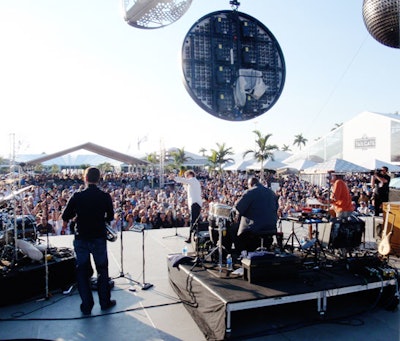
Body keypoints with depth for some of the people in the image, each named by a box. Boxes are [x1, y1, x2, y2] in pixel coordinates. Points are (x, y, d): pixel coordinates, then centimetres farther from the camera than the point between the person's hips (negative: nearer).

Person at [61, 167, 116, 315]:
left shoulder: (77, 196, -11)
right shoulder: (105, 197, -9)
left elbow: (65, 217, -6)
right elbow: (110, 217, 2)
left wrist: (65, 224, 16)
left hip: (81, 238, 0)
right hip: (99, 238, 1)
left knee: (82, 271, 12)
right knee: (102, 270, 16)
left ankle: (86, 305, 16)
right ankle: (105, 302, 24)